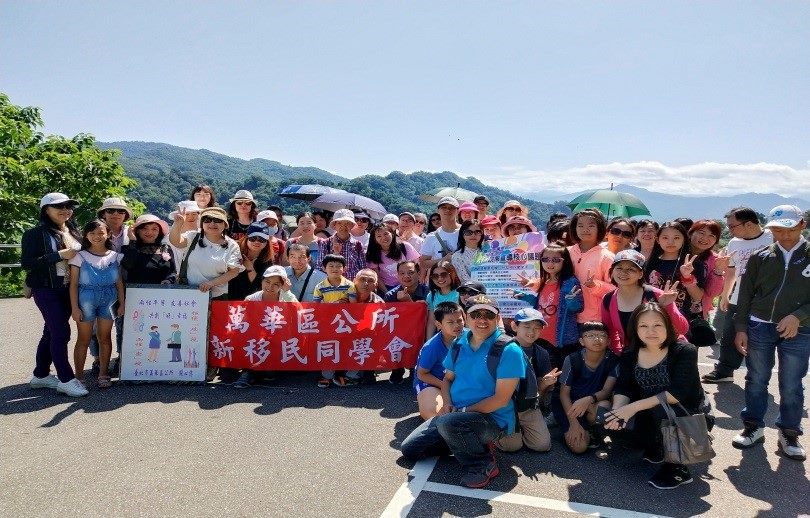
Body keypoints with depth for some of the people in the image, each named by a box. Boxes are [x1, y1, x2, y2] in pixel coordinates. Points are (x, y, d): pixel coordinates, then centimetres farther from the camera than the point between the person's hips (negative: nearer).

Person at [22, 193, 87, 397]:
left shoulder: (73, 232, 9)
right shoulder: (35, 234, -8)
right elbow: (27, 263, -14)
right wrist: (59, 255, -20)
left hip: (68, 289, 6)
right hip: (46, 290, -6)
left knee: (52, 332, 13)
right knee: (61, 332, -8)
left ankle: (40, 375, 25)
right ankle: (66, 379, 0)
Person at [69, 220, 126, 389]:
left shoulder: (115, 256, 3)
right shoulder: (80, 256, -3)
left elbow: (119, 282, 7)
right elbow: (74, 284, -3)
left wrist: (122, 304, 2)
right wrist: (74, 307, -8)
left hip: (108, 302, 2)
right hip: (86, 302, -2)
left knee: (104, 337, 8)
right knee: (84, 339, 4)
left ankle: (103, 374, 18)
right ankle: (79, 375, 13)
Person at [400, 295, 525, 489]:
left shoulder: (509, 350, -15)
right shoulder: (459, 344, 5)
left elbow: (501, 399, -18)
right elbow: (448, 378, 15)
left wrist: (463, 411, -19)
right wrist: (447, 404, -6)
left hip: (492, 419, -7)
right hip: (454, 414, 7)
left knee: (447, 423, -37)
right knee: (409, 449, 6)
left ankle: (483, 464, -12)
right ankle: (461, 441, 18)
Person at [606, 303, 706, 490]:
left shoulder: (684, 351, -19)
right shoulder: (630, 355, -3)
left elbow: (678, 393, -29)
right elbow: (623, 389, -9)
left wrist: (634, 407, -33)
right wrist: (617, 410, -32)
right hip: (652, 417, 5)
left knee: (663, 409, -34)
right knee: (613, 423, -15)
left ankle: (677, 467, -10)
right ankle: (655, 451, 14)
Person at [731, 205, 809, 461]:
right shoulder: (760, 257, 5)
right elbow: (745, 295, 6)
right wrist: (741, 328, 1)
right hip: (759, 327, 1)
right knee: (756, 380, 9)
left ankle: (789, 434, 21)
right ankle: (753, 427, 23)